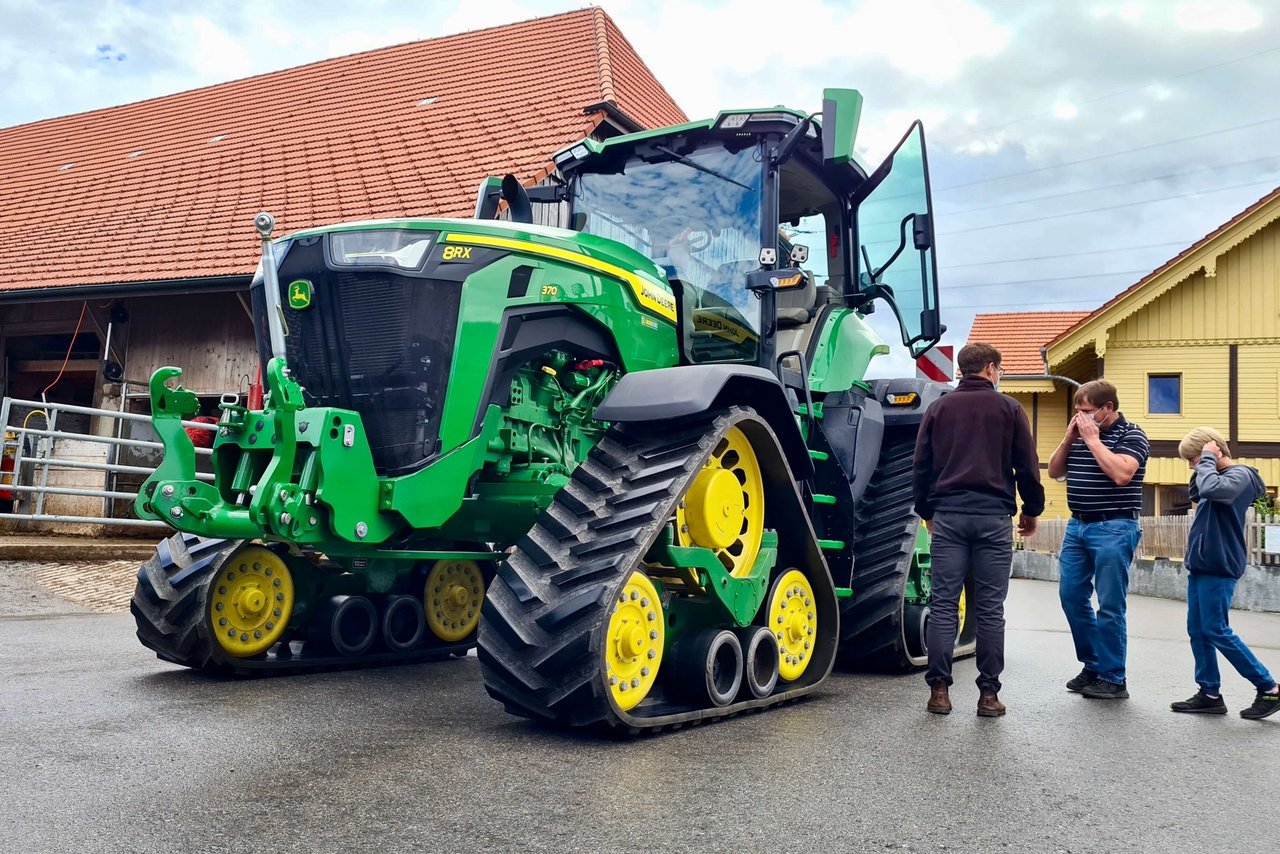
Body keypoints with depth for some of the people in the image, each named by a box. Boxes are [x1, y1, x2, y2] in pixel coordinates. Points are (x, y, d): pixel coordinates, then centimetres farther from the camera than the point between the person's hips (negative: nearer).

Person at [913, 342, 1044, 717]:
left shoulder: (938, 409, 11)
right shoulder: (1008, 408, 5)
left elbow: (921, 468, 12)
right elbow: (1028, 467, 4)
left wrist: (926, 512, 23)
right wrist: (1032, 511, 17)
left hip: (948, 516, 2)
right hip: (994, 517, -1)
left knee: (944, 604, 3)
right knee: (990, 609, 2)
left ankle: (939, 689, 1)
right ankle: (989, 693, 5)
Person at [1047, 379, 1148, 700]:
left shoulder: (1131, 435, -5)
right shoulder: (1081, 433, 12)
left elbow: (1121, 473, -22)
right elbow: (1054, 471, 13)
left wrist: (1093, 440, -14)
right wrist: (1069, 437, 1)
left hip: (1113, 529, -7)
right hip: (1077, 526, 7)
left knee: (1110, 606, -2)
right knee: (1072, 596, 8)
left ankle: (1113, 679, 7)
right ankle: (1092, 665, 22)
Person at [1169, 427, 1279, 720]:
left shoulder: (1239, 475, -14)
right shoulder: (1220, 477, 13)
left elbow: (1210, 489, -33)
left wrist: (1208, 460, -18)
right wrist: (1203, 465, 8)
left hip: (1218, 567, -9)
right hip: (1201, 565, 9)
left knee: (1216, 631, -6)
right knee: (1197, 630, 8)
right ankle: (1210, 694, 14)